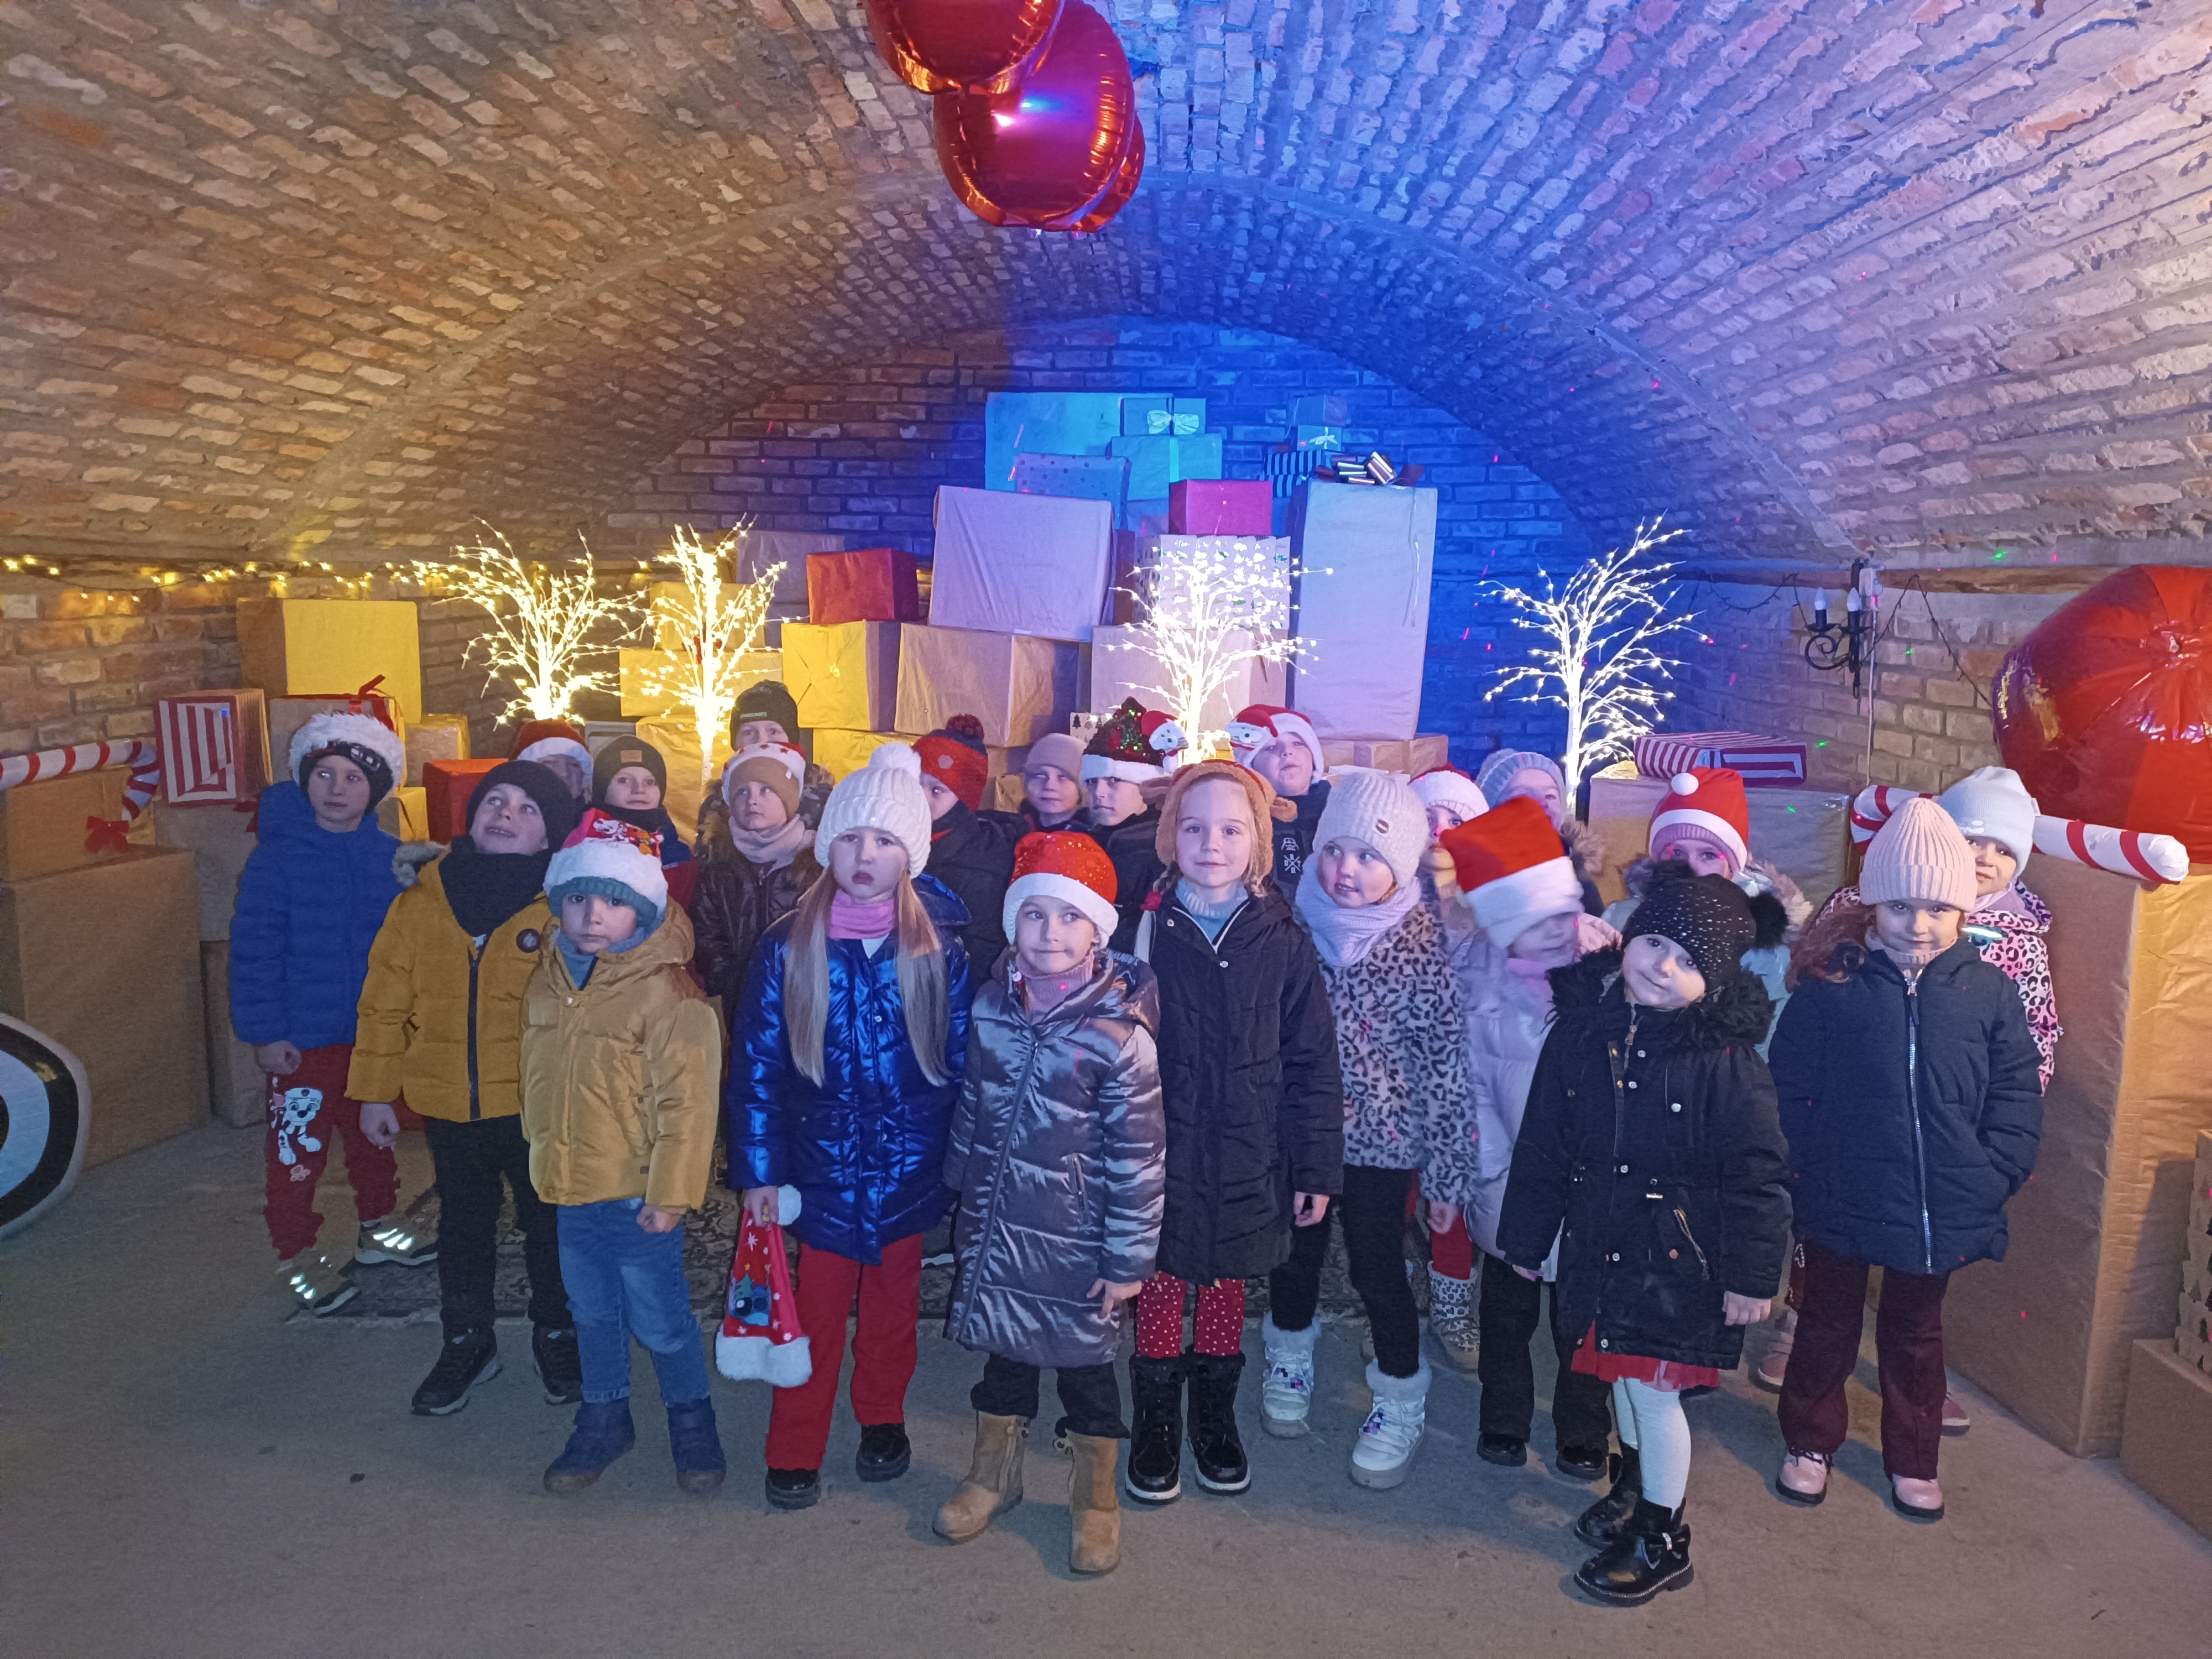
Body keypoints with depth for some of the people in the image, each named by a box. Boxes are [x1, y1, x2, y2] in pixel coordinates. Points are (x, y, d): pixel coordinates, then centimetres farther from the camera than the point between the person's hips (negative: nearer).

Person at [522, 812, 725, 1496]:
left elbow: (686, 1102, -19)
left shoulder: (666, 992, -19)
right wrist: (544, 1152, 19)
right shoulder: (548, 980, 4)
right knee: (592, 1313, 21)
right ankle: (603, 1419, 40)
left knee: (659, 1319, 6)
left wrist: (670, 1193, -18)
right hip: (571, 1186, 6)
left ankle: (691, 1418, 29)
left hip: (638, 1193, -6)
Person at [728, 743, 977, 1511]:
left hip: (911, 1161, 1)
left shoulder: (939, 949, -7)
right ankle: (795, 1449, 25)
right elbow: (756, 1065, -2)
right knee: (817, 1305, 5)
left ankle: (883, 1420, 40)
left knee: (894, 1300, 17)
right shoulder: (790, 946, -7)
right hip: (824, 1158, -1)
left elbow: (965, 1059, -1)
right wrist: (757, 1170, -3)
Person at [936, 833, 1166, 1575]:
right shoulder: (991, 1005, -4)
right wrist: (963, 1197, 16)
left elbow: (1139, 1156, -15)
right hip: (996, 1225, 4)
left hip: (1077, 1237, -4)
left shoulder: (1119, 1032, -20)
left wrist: (1129, 1258, -12)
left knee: (1084, 1360, 12)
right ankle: (994, 1472, 44)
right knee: (1003, 1347, 19)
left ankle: (1095, 1497, 36)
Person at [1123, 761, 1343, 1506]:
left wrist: (1318, 1168, -1)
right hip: (1160, 1155, -1)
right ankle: (1155, 1422, 32)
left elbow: (1313, 1064, -1)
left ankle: (1215, 1415, 38)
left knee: (1228, 1286, 16)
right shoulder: (1146, 929, -7)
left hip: (1246, 1159, 1)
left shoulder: (1283, 941, -5)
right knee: (1161, 1287, 10)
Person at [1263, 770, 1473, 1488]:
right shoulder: (1295, 925, -6)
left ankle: (1400, 1405, 30)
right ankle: (1290, 1360, 46)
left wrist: (1447, 1158, -7)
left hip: (1380, 1138, -3)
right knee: (1294, 1254, 17)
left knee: (1378, 1268, 7)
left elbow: (1447, 1056, -9)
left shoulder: (1423, 945, -13)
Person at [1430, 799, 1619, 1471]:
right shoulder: (1480, 980, -12)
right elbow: (1471, 1082, -6)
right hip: (1510, 1179, 1)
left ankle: (1583, 1430, 37)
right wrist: (1457, 1176, -5)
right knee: (1507, 1308, 18)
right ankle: (1503, 1419, 40)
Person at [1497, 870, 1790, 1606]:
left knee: (1652, 1387, 3)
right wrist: (1525, 1237, 9)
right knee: (1621, 1375, 21)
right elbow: (1543, 1143, 3)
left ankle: (1664, 1540, 25)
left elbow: (1756, 1174, -12)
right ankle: (1635, 1487, 47)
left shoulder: (1725, 1058, -17)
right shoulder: (1582, 1026, -5)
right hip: (1601, 1240, 5)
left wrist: (1751, 1275, -11)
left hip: (1678, 1253, -5)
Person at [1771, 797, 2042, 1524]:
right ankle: (1809, 1441, 36)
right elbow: (1789, 1090, -5)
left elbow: (2017, 1096, 2)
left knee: (1916, 1334, 21)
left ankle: (1913, 1458, 40)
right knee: (1827, 1323, 17)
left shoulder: (1988, 992, -5)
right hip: (1841, 1205, -2)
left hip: (1940, 1211, 2)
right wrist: (1806, 1167, -9)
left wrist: (1992, 1177, -6)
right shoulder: (1829, 986, -11)